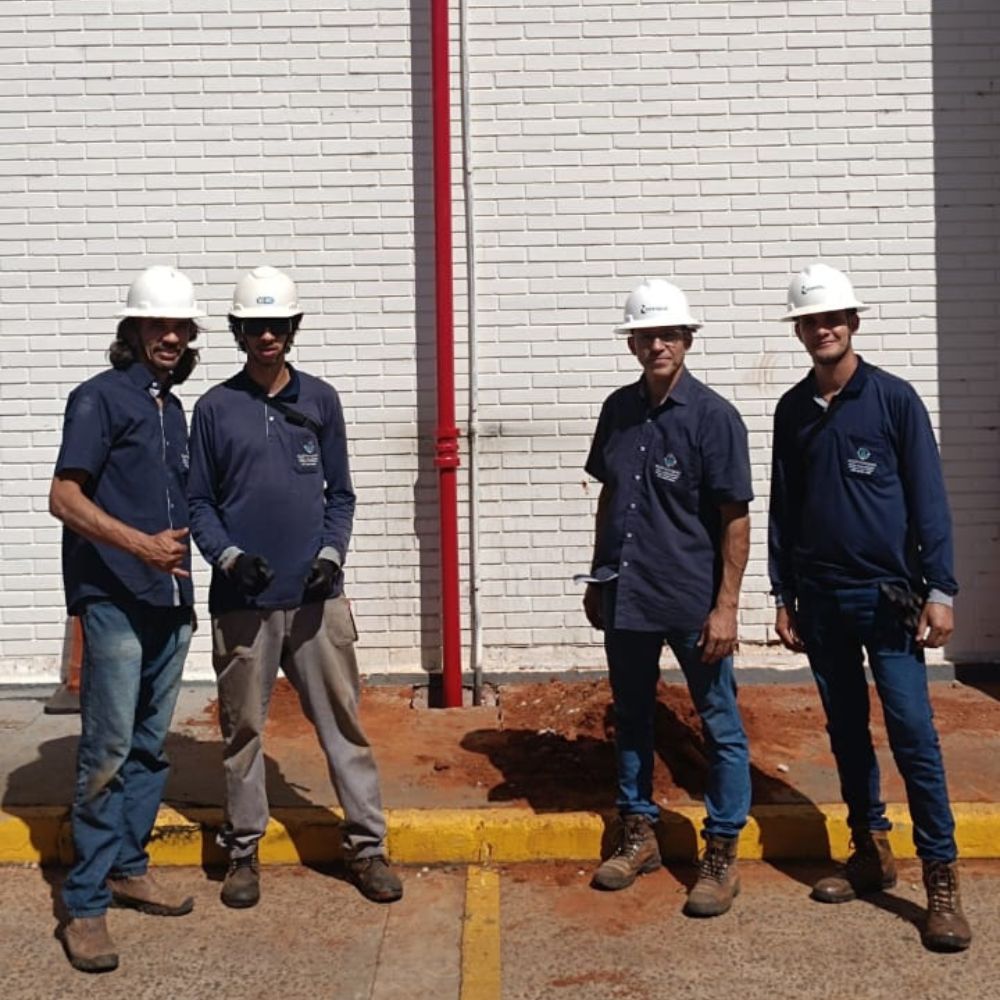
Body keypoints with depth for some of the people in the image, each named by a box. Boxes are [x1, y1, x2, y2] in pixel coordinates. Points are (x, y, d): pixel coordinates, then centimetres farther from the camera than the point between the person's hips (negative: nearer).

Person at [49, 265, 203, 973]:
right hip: (115, 601, -7)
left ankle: (129, 868, 26)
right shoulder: (101, 398, -5)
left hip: (170, 602, 7)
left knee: (151, 747, 13)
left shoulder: (173, 409, 16)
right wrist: (139, 544, -24)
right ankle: (86, 905, 4)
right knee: (107, 753, -6)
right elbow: (64, 497, -13)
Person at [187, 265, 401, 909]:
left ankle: (368, 846, 13)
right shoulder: (215, 408, 3)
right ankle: (244, 851, 23)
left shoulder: (321, 400, 6)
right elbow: (200, 501, 6)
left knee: (343, 720, 3)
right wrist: (228, 555, -11)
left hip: (316, 595, 1)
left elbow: (340, 494, 9)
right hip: (242, 598, 0)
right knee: (243, 727, 9)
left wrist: (332, 552, -7)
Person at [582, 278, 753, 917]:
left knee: (720, 727, 6)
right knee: (632, 719, 16)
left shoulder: (713, 416, -10)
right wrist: (598, 577, 15)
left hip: (693, 601, -5)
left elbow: (735, 519, -11)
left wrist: (726, 606, -15)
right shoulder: (619, 410, 6)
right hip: (626, 598, 6)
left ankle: (723, 854, 20)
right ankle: (639, 834, 33)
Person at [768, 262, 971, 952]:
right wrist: (784, 595, 10)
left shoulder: (894, 398, -4)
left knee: (913, 734, -5)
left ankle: (943, 882, 3)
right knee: (847, 732, 12)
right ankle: (872, 854, 25)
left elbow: (928, 499, -6)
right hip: (821, 598, 5)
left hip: (886, 595, -4)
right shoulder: (792, 410, 8)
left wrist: (939, 590, -11)